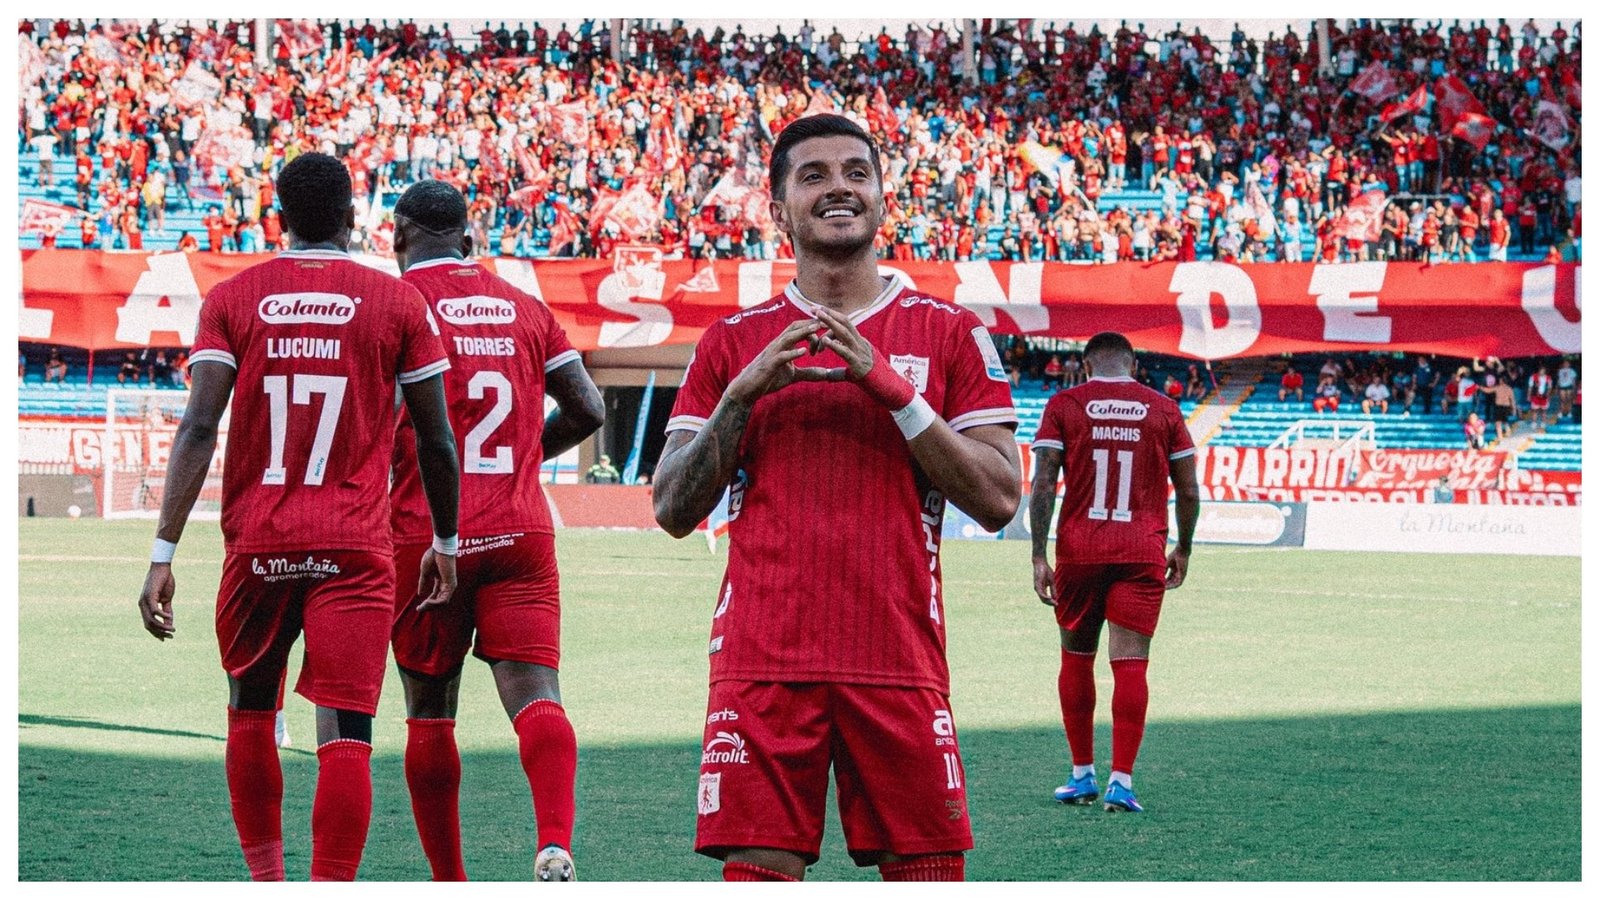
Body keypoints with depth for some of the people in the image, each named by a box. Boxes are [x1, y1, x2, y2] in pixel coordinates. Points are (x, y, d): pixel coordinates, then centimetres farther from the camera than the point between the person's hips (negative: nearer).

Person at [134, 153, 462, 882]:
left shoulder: (232, 298, 3)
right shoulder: (397, 302, 2)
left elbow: (199, 427, -6)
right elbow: (436, 440, 5)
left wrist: (163, 553, -7)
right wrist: (445, 542, 20)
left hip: (257, 544, 2)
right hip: (354, 548, -2)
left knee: (250, 707, 21)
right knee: (345, 732, -5)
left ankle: (264, 877, 26)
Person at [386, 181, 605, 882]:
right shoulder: (525, 308, 12)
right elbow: (587, 410, 12)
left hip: (425, 535, -2)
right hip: (521, 532, 2)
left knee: (430, 713, 10)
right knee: (535, 695, -7)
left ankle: (448, 884, 14)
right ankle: (555, 844, -32)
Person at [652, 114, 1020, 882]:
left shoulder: (948, 333, 7)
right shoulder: (735, 342, 11)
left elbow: (998, 500, -1)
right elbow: (673, 512, 7)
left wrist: (889, 386, -10)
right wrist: (743, 393, -6)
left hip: (902, 665, 0)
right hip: (762, 665, 0)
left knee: (926, 874, -2)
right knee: (758, 869, -5)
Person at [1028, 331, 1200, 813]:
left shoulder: (1063, 405, 3)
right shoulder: (1164, 410, 6)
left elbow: (1043, 484, -5)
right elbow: (1189, 491, 8)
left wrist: (1039, 557, -4)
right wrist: (1183, 550, 21)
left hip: (1079, 549, 0)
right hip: (1143, 552, 0)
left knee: (1076, 658, 13)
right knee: (1130, 663, -1)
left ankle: (1081, 774, 18)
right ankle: (1121, 780, -7)